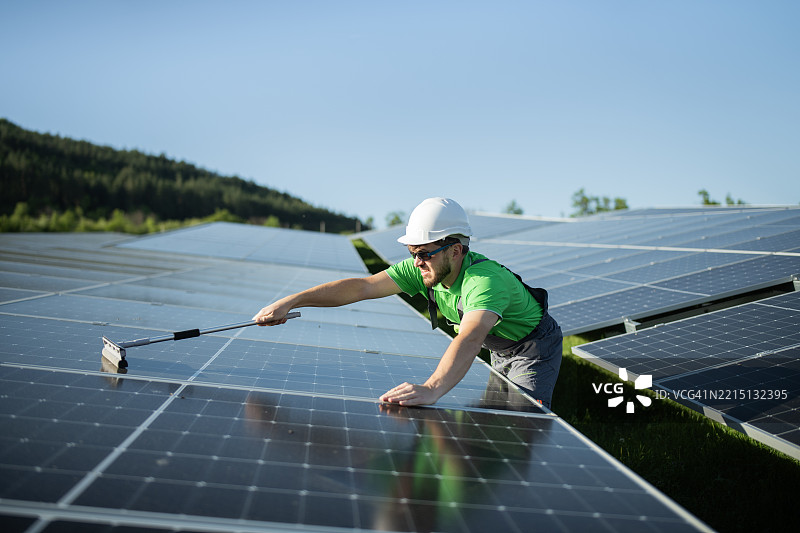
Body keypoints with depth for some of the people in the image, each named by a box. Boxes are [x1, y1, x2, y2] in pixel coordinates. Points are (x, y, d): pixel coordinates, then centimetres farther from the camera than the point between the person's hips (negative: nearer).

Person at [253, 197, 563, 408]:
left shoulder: (486, 279, -42)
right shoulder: (423, 269, -20)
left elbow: (470, 340, -59)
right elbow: (363, 286, -26)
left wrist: (431, 389, -76)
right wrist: (291, 301, -34)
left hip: (535, 347, -7)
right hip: (499, 349, 7)